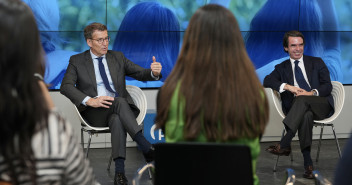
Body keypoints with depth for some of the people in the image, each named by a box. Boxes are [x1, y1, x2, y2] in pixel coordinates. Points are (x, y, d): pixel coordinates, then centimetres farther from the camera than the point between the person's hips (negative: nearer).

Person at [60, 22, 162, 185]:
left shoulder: (118, 57, 18)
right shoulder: (77, 61, 10)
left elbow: (141, 73, 11)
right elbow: (66, 86, -5)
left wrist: (154, 72, -16)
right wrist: (90, 101, -21)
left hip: (119, 109, 2)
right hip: (94, 113, -2)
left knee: (117, 120, -36)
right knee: (119, 102, -35)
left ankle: (119, 171, -45)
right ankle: (146, 148, -43)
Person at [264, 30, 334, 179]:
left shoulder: (317, 63, 18)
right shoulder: (282, 68, 19)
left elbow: (328, 86, 5)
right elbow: (267, 80, -1)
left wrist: (312, 93, -16)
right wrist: (287, 86, -18)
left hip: (322, 106, -1)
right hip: (297, 109, 1)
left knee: (302, 99, -35)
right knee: (306, 116, -37)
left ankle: (284, 144, -44)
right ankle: (307, 163, -41)